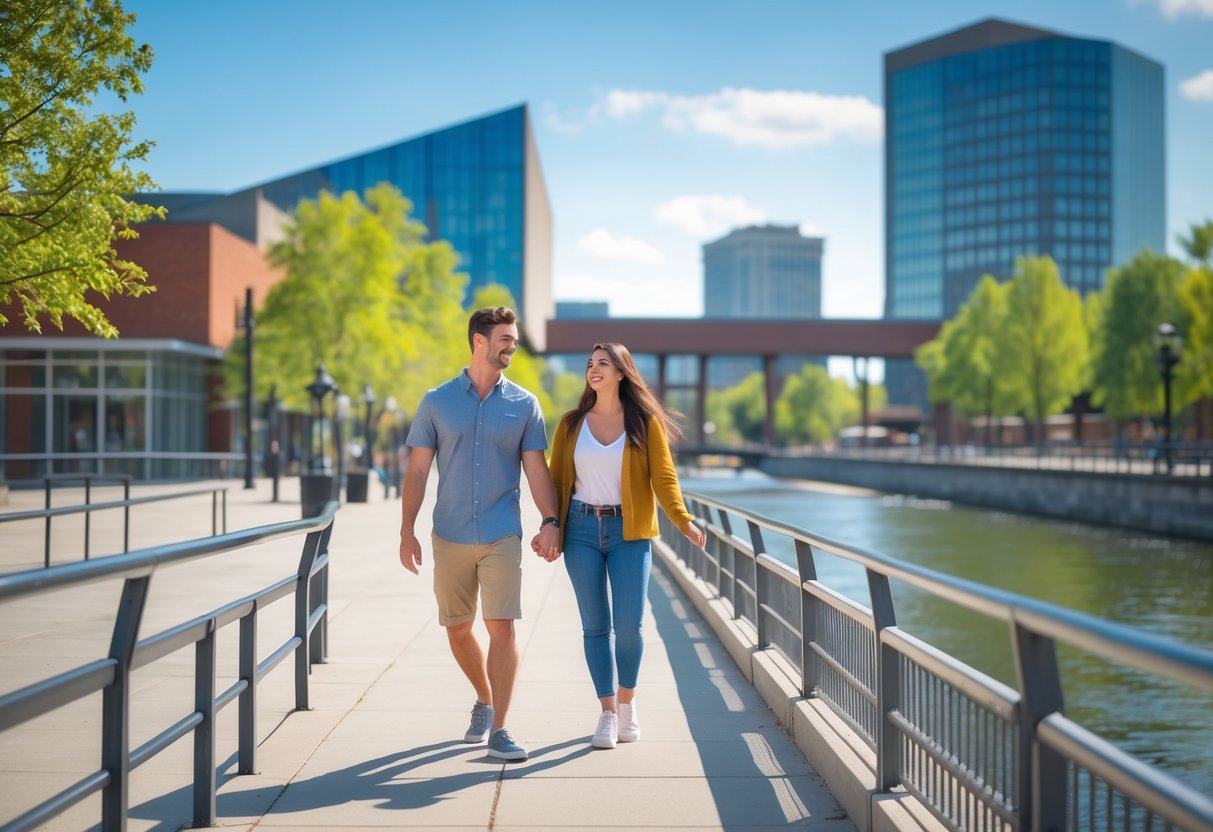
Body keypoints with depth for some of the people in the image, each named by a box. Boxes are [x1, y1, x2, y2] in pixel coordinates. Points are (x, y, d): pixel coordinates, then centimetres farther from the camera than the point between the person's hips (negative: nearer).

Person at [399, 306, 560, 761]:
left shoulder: (524, 404, 3)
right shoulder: (437, 402, 3)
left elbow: (537, 469, 2)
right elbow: (417, 471, 4)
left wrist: (550, 522, -11)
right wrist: (407, 532, -1)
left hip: (502, 535, -1)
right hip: (450, 536, 1)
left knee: (501, 627, -9)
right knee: (458, 630, 11)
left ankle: (498, 730, -3)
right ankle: (485, 700, 35)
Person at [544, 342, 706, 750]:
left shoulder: (645, 422, 1)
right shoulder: (571, 423, 7)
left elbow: (663, 477, -4)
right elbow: (556, 479, 9)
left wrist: (683, 520, -17)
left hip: (628, 532, -2)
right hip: (582, 529, 2)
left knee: (628, 625, -5)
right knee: (595, 625, 3)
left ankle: (627, 702, 20)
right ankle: (607, 712, 12)